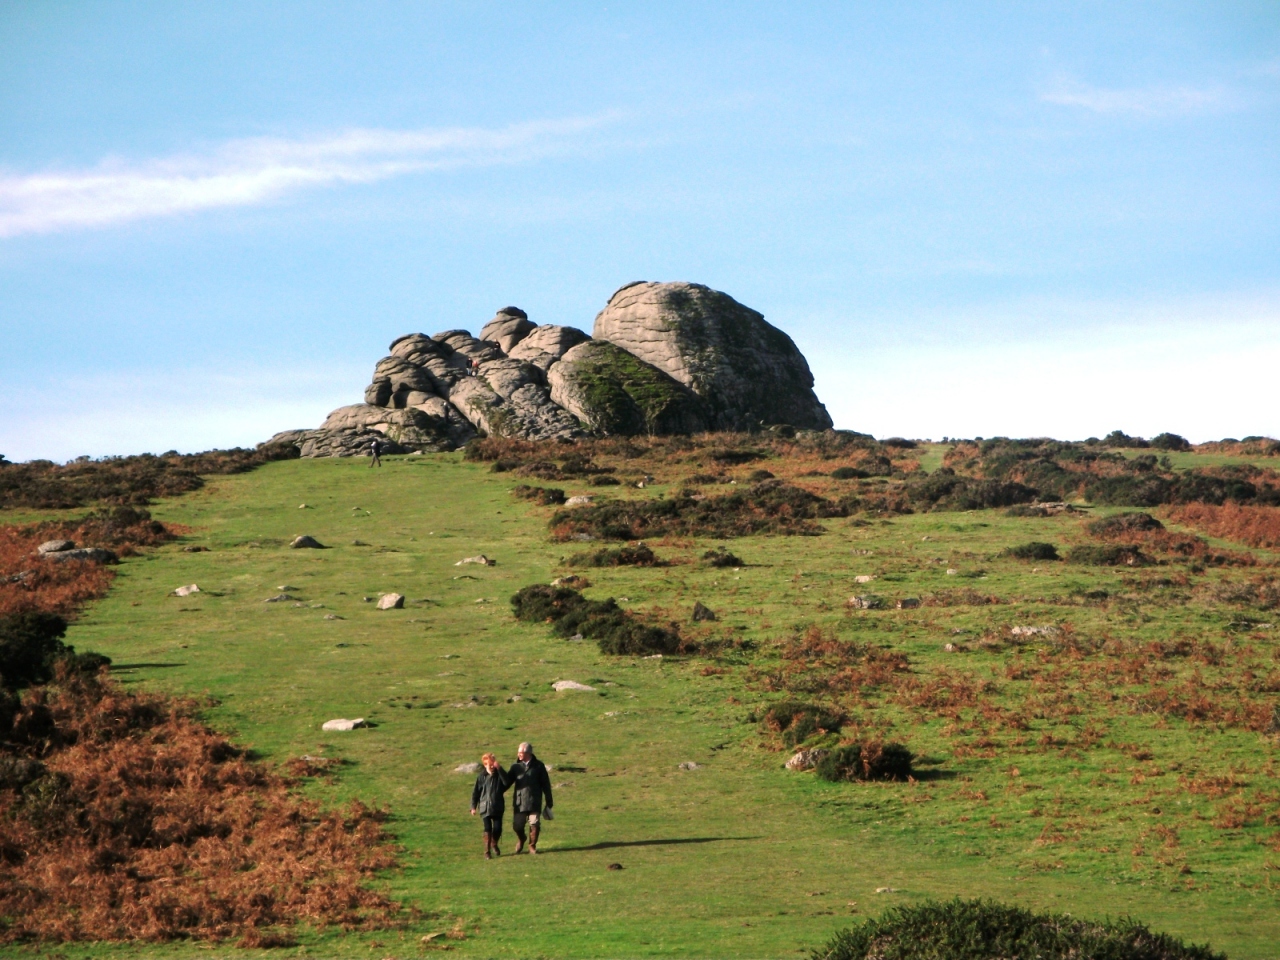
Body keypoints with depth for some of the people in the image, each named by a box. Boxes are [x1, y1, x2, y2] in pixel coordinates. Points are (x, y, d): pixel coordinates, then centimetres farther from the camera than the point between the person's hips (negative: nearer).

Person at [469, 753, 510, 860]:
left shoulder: (499, 775, 0)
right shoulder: (481, 777, 0)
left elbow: (507, 782, -21)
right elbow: (475, 792, 5)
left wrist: (499, 769, -24)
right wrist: (473, 807, 2)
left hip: (498, 808, 1)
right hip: (485, 808, -1)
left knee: (497, 828, 0)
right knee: (488, 829, -6)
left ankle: (494, 844, 29)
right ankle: (487, 851, 3)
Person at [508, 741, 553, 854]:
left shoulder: (538, 766, 0)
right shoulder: (516, 766, 5)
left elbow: (546, 784, 4)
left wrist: (549, 802, 4)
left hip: (535, 802, -1)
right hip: (520, 801, 1)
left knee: (535, 825, -3)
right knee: (517, 825, 0)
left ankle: (532, 846, 17)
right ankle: (521, 841, 31)